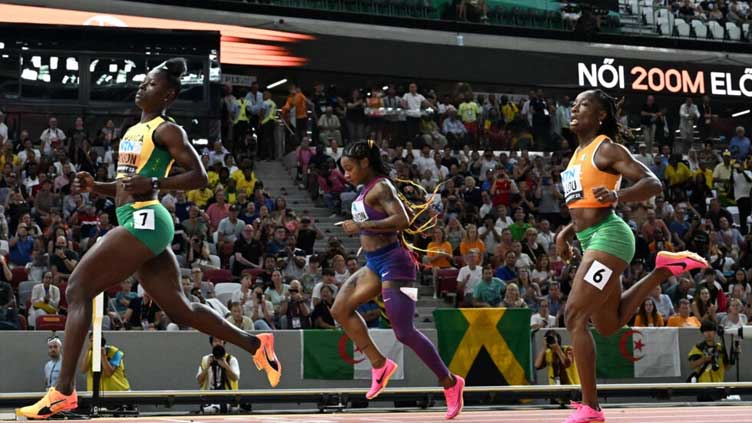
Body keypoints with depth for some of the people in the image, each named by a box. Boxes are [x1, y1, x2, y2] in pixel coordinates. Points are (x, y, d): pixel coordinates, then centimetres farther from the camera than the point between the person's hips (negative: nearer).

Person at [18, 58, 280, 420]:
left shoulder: (167, 130, -4)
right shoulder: (134, 131, 22)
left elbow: (199, 176, -11)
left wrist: (154, 183, -20)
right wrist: (95, 186, 12)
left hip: (144, 221, -10)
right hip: (138, 221, 10)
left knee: (78, 289, -13)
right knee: (180, 310, 13)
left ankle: (63, 392, -17)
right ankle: (256, 344, 23)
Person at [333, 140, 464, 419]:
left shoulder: (380, 188, -15)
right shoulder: (369, 188, 12)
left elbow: (402, 220, -29)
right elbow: (405, 215, 24)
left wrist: (362, 226, -25)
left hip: (391, 262, -10)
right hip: (375, 264, 10)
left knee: (404, 333, -8)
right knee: (340, 309, 8)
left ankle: (450, 383, 4)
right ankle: (380, 365, 12)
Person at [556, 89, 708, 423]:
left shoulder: (607, 149, -7)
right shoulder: (579, 154, 18)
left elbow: (653, 184, -15)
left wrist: (618, 195, -31)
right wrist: (565, 233, 17)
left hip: (608, 236, -10)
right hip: (592, 241, 10)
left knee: (575, 316, -15)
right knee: (608, 325, 17)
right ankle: (664, 269, 24)